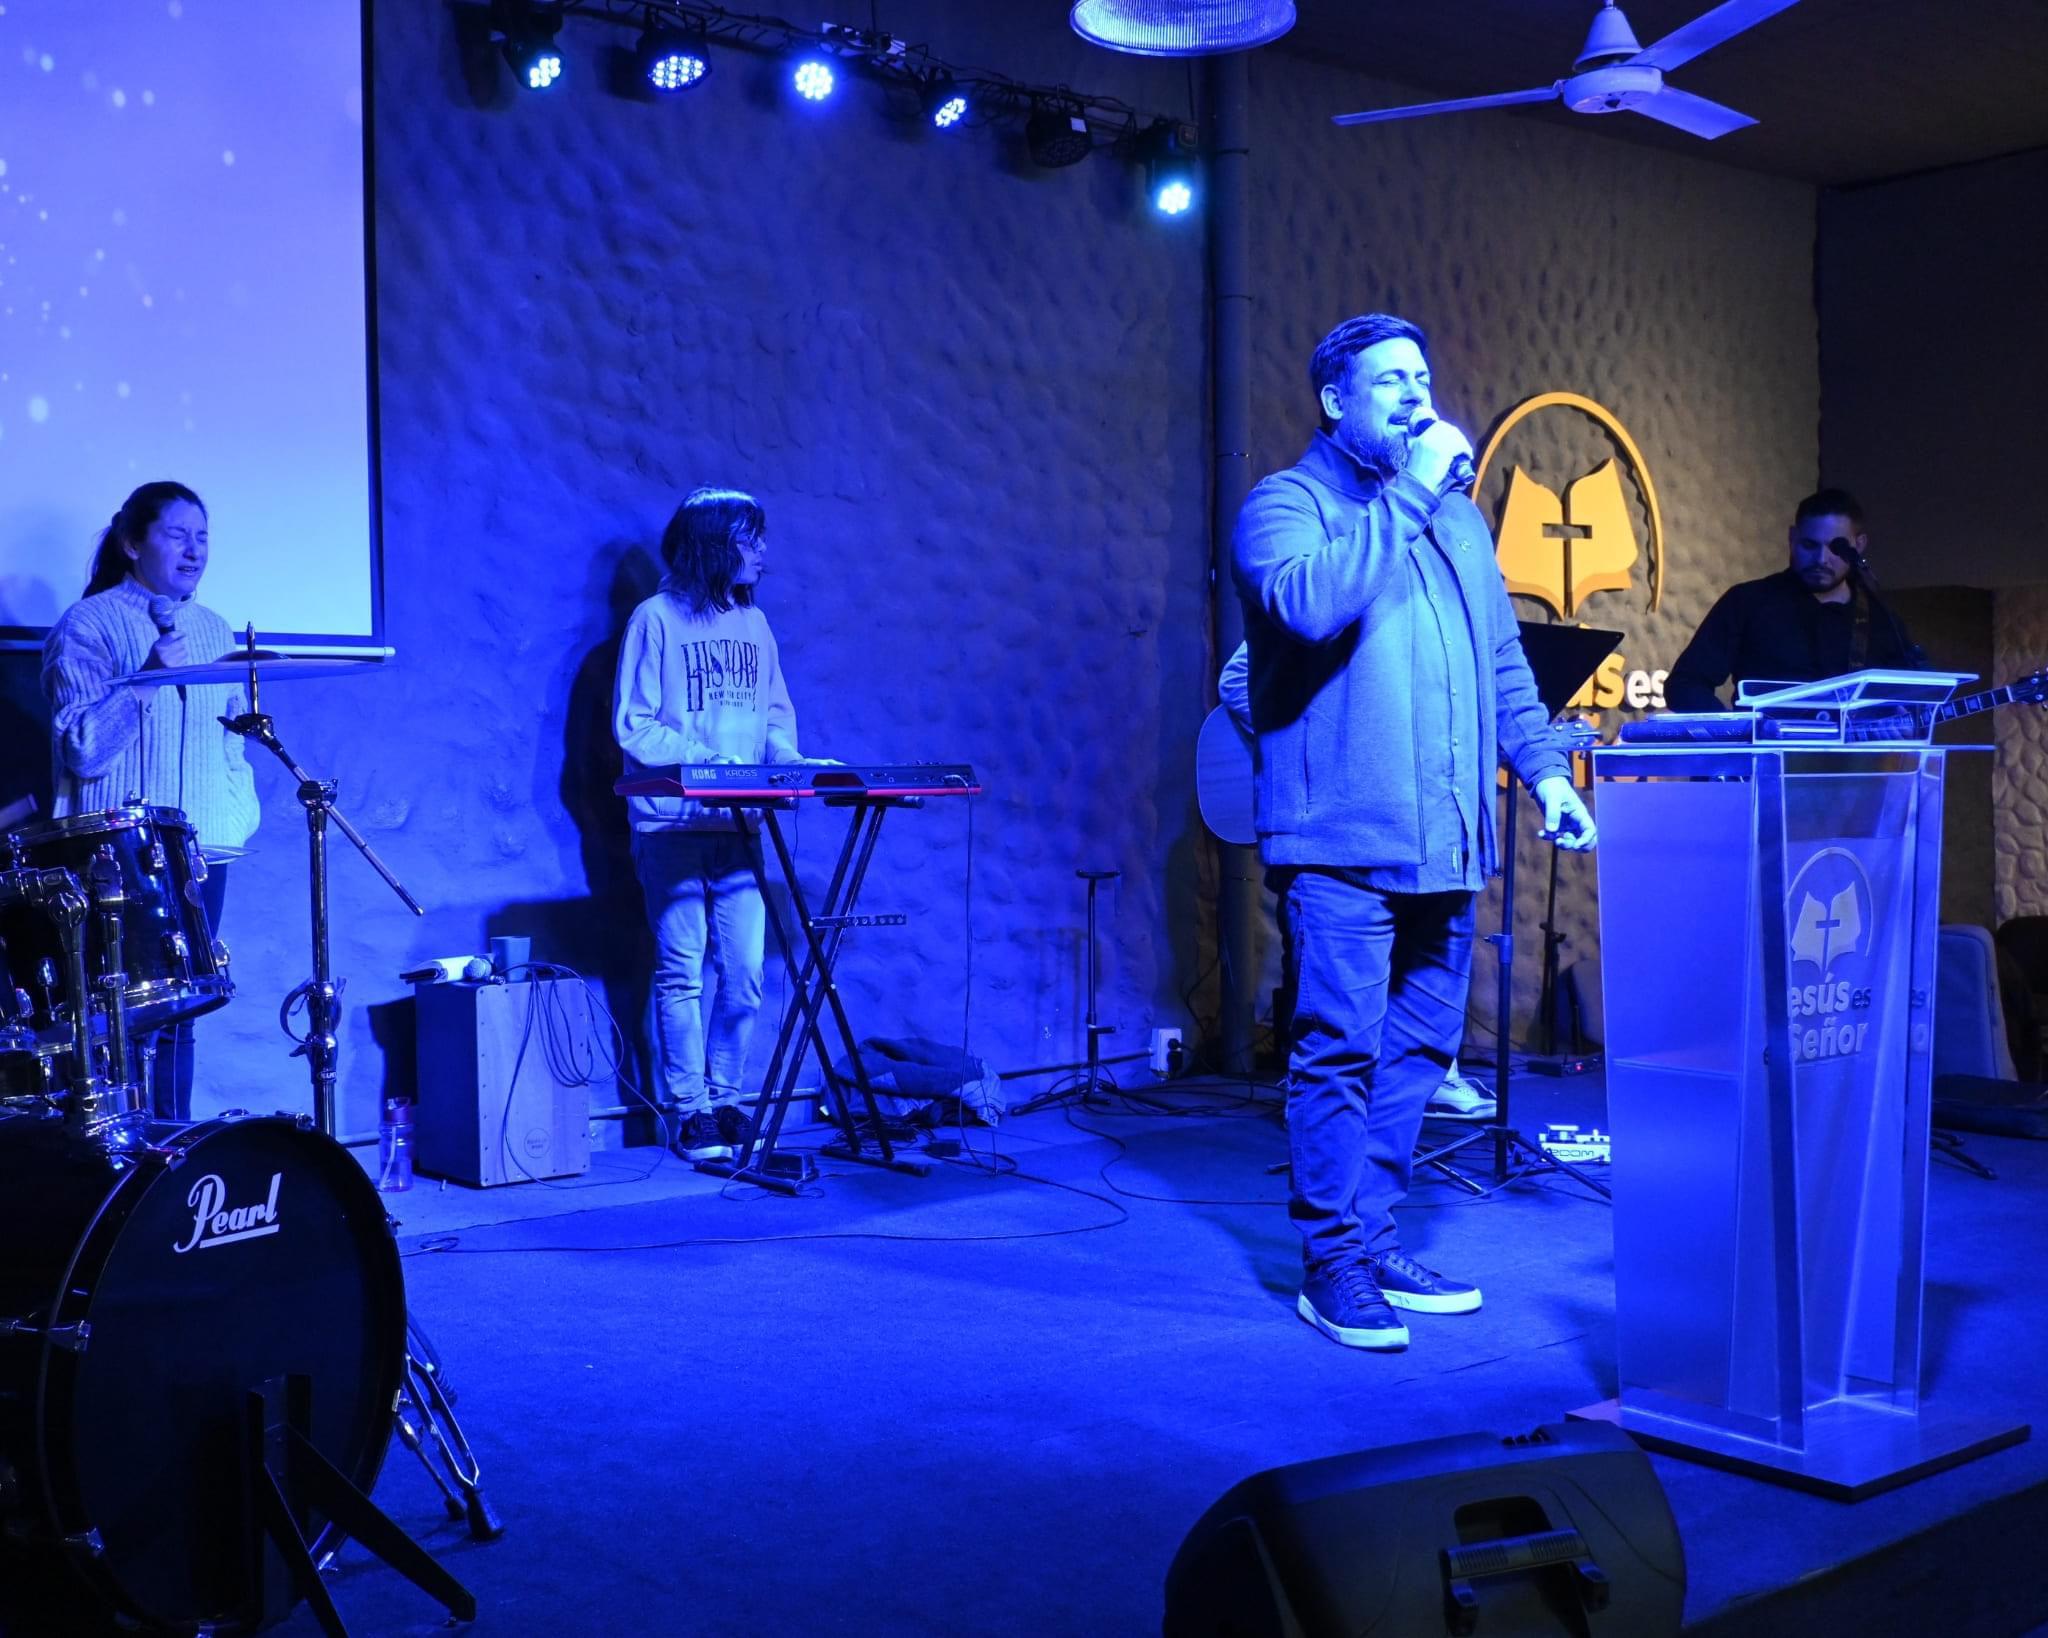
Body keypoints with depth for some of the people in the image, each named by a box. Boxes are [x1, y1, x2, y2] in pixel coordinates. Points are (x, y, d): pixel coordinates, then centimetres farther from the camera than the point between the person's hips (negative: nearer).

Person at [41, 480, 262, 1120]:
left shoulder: (213, 630, 15)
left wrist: (239, 812, 8)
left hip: (201, 851, 5)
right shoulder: (87, 625, -4)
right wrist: (147, 677, -21)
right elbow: (83, 749, -12)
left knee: (179, 1013, 7)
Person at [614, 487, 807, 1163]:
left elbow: (777, 713, 19)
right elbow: (633, 726, -7)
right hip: (672, 825, -5)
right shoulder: (656, 619, -3)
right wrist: (709, 762, -17)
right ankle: (690, 1114, 5)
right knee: (682, 974, -3)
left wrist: (787, 757, -3)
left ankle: (726, 1102, 14)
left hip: (740, 826, 5)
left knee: (744, 974, 3)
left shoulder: (753, 622, 14)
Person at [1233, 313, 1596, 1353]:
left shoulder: (1458, 516, 21)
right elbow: (1309, 601, -24)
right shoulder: (1284, 506, -1)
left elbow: (1504, 664, 26)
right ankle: (1334, 1262, 4)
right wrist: (1405, 497, -16)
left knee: (1417, 1051, 10)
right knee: (1340, 1050, -6)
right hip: (1339, 841, -7)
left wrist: (1541, 767, 16)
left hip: (1446, 844, 7)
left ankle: (1376, 1243, 21)